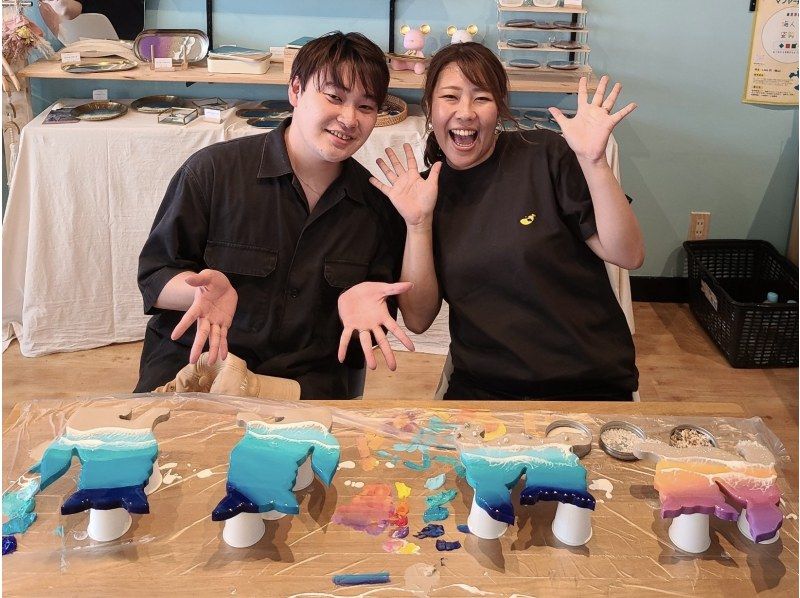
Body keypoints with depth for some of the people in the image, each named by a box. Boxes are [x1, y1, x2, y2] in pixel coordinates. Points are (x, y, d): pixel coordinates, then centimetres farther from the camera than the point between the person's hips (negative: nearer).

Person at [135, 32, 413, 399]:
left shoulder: (378, 204, 3)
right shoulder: (212, 171, -6)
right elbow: (154, 278, -1)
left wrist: (361, 300, -13)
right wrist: (205, 289, -23)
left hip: (313, 379, 3)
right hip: (196, 363, -2)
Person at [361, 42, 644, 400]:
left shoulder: (546, 155, -3)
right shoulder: (425, 192, 5)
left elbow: (628, 256, -9)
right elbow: (417, 319, -1)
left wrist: (593, 161, -20)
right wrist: (418, 223, -11)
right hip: (480, 390, 3)